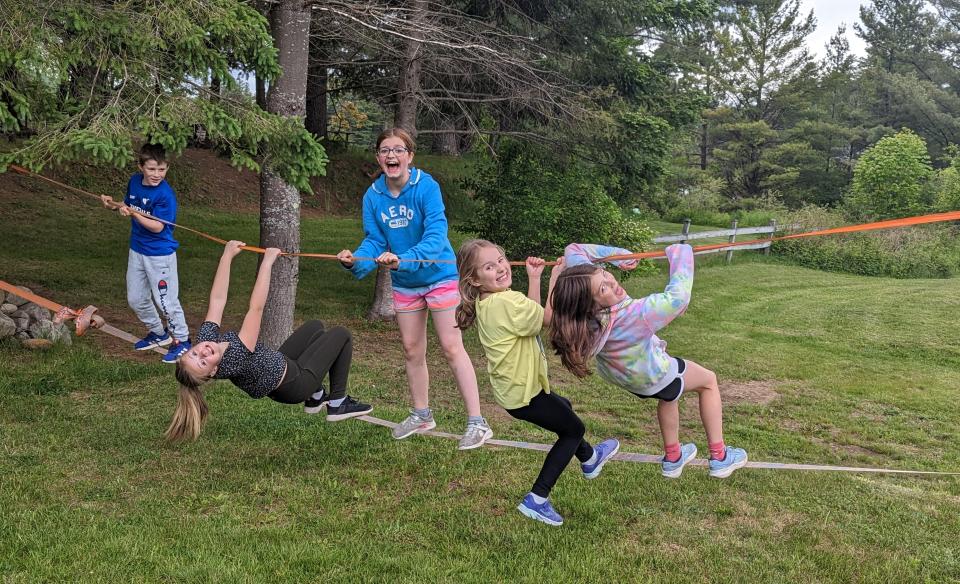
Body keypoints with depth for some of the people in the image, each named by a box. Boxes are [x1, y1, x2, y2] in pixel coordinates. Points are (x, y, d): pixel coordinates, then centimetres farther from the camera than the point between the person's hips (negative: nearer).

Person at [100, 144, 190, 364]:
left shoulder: (165, 194, -23)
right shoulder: (134, 182, -2)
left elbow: (157, 226, -23)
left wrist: (134, 214, -32)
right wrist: (114, 204, -4)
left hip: (160, 254, -8)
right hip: (137, 249, 8)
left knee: (166, 300, -1)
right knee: (136, 299, 18)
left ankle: (182, 340, 18)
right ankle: (158, 333, 37)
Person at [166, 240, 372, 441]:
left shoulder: (205, 337, -23)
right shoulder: (234, 360, -42)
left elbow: (217, 299, -17)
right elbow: (256, 308, -46)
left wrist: (227, 255, -18)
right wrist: (267, 262, -43)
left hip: (279, 365, 8)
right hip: (294, 382, -8)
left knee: (315, 326, 23)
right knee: (341, 334, 2)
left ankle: (315, 398, 30)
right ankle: (338, 404, 12)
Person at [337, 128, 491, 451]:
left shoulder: (426, 186, -22)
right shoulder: (373, 196, -8)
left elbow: (436, 234, -30)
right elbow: (374, 241, -8)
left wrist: (403, 259, -45)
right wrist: (356, 260, -30)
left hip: (439, 275, -5)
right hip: (404, 283, 5)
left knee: (452, 347, -7)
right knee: (412, 349, 14)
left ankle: (477, 422, -1)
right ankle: (421, 415, 31)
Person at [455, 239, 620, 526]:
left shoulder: (486, 302, 1)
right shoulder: (504, 302, -29)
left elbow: (531, 315, 10)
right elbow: (549, 319, -22)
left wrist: (534, 277, 6)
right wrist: (555, 279, -13)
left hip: (511, 386, 10)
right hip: (522, 392, -10)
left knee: (563, 408, 33)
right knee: (573, 428, 9)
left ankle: (589, 459, 59)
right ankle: (537, 499, 6)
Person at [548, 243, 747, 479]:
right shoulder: (632, 318, -48)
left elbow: (573, 249, -15)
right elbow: (677, 298, -47)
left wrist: (616, 254, -25)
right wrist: (680, 254, -34)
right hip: (652, 376, -6)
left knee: (670, 392, 35)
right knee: (709, 381, 21)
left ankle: (672, 459, 49)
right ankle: (719, 458, 25)